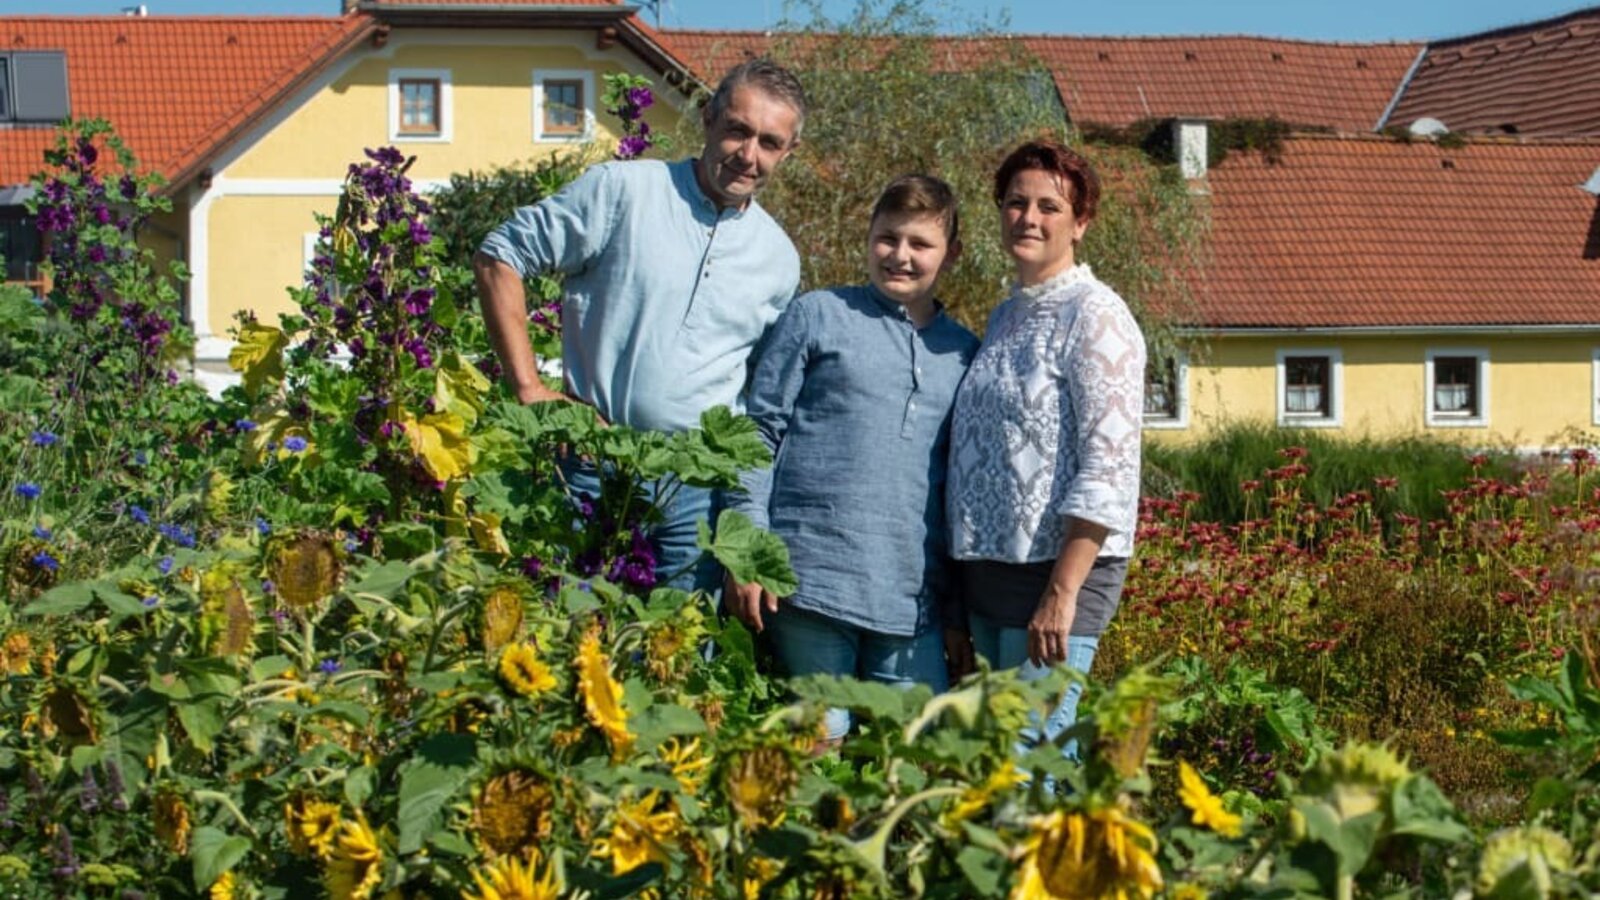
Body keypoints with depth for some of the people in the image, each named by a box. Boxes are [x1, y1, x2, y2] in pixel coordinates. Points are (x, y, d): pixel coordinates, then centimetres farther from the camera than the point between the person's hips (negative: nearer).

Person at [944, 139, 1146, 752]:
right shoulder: (1005, 318, 17)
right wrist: (957, 608, 18)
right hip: (987, 567, 8)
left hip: (1061, 568, -8)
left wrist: (1062, 593, -21)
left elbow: (1109, 468, -15)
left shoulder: (1094, 316, -7)